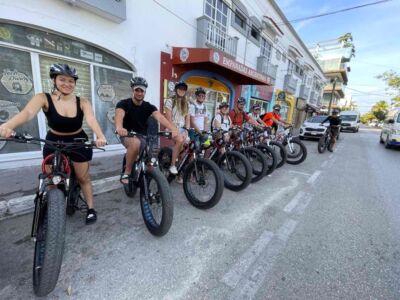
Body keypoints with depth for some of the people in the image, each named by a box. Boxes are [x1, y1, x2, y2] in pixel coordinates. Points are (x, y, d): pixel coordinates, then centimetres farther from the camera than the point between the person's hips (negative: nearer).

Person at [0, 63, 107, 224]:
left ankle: (90, 209, 21)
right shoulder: (43, 98, -13)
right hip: (53, 143, 1)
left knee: (83, 177, 7)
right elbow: (27, 112, -31)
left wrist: (100, 136, -50)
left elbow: (91, 119, -31)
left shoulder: (82, 102, -13)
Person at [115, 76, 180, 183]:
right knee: (135, 142, -39)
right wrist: (119, 128, -58)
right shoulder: (123, 104, -11)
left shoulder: (149, 106, -4)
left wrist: (174, 129, -42)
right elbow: (119, 115, -33)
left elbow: (160, 117, -23)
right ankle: (126, 172, -19)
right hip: (128, 136, -2)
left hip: (143, 137, 3)